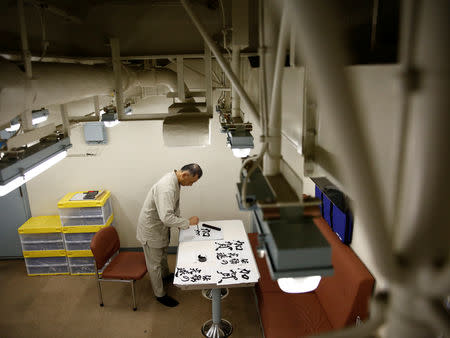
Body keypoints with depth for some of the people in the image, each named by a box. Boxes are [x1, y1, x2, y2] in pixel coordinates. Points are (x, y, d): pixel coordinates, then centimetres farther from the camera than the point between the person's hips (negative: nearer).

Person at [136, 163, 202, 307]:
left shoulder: (175, 180, -6)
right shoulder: (166, 188, -37)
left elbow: (174, 205, 9)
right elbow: (166, 217, -41)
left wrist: (180, 223, 5)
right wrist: (188, 222, -29)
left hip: (161, 226, 9)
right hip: (151, 228, -9)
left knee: (163, 253, 32)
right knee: (154, 263, 10)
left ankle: (166, 275, 56)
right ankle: (160, 294, 27)